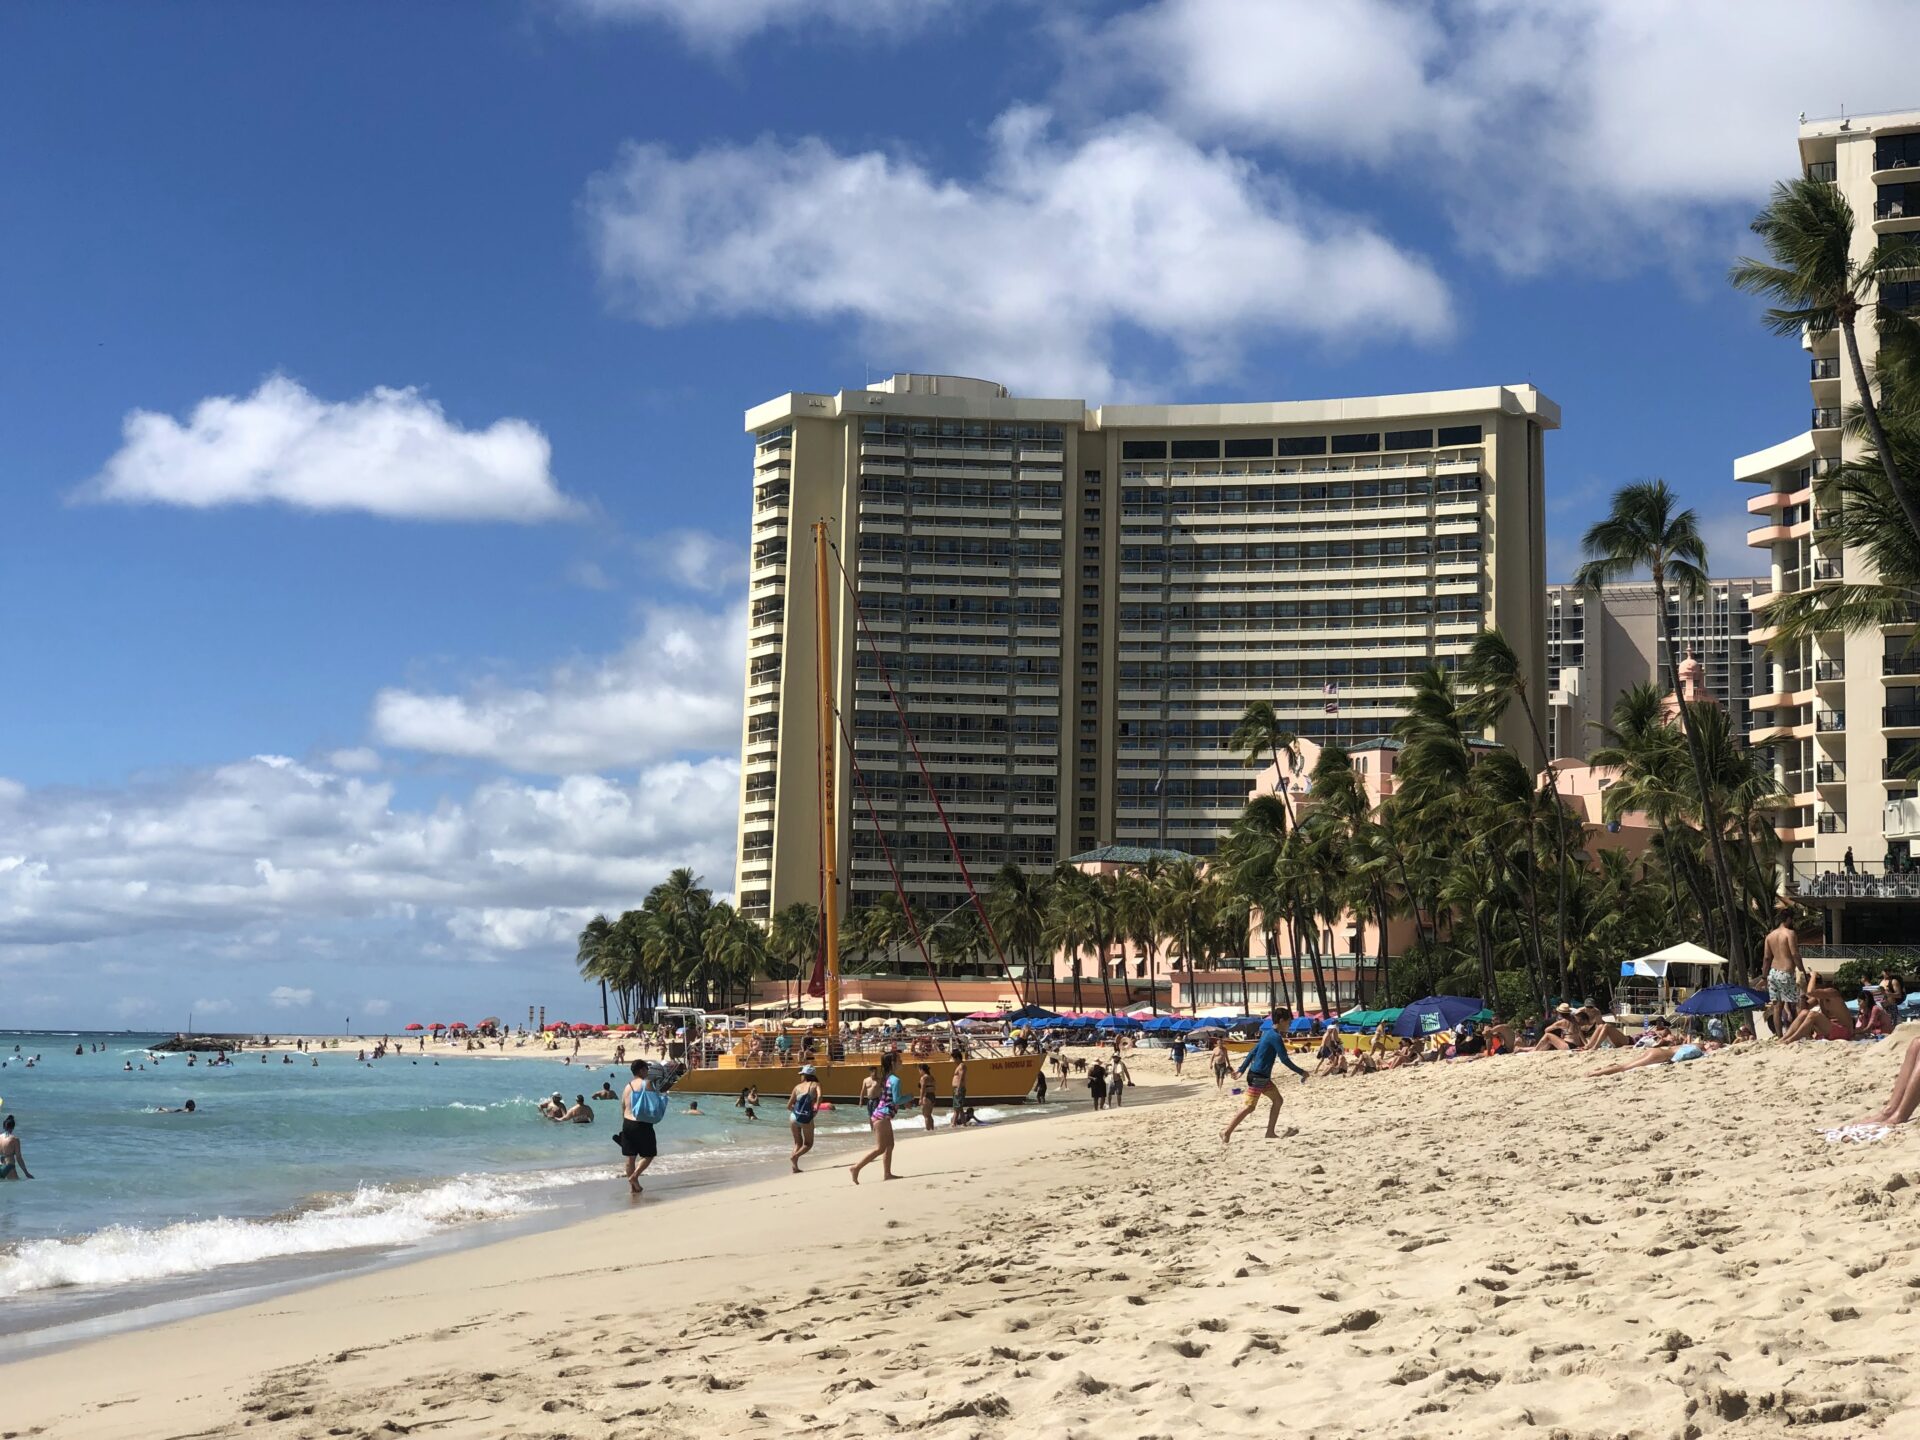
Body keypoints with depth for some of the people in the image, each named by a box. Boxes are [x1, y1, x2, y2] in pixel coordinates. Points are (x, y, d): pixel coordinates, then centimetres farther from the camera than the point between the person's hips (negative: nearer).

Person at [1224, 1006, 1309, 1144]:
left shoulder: (1268, 1034, 14)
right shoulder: (1276, 1037, -16)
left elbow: (1252, 1052, 17)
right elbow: (1285, 1059, -17)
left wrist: (1242, 1070, 20)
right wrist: (1301, 1072, -8)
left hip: (1263, 1077, 10)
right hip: (1258, 1076, -10)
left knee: (1277, 1099, 14)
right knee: (1249, 1106, -10)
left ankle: (1270, 1132, 15)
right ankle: (1226, 1133, -9)